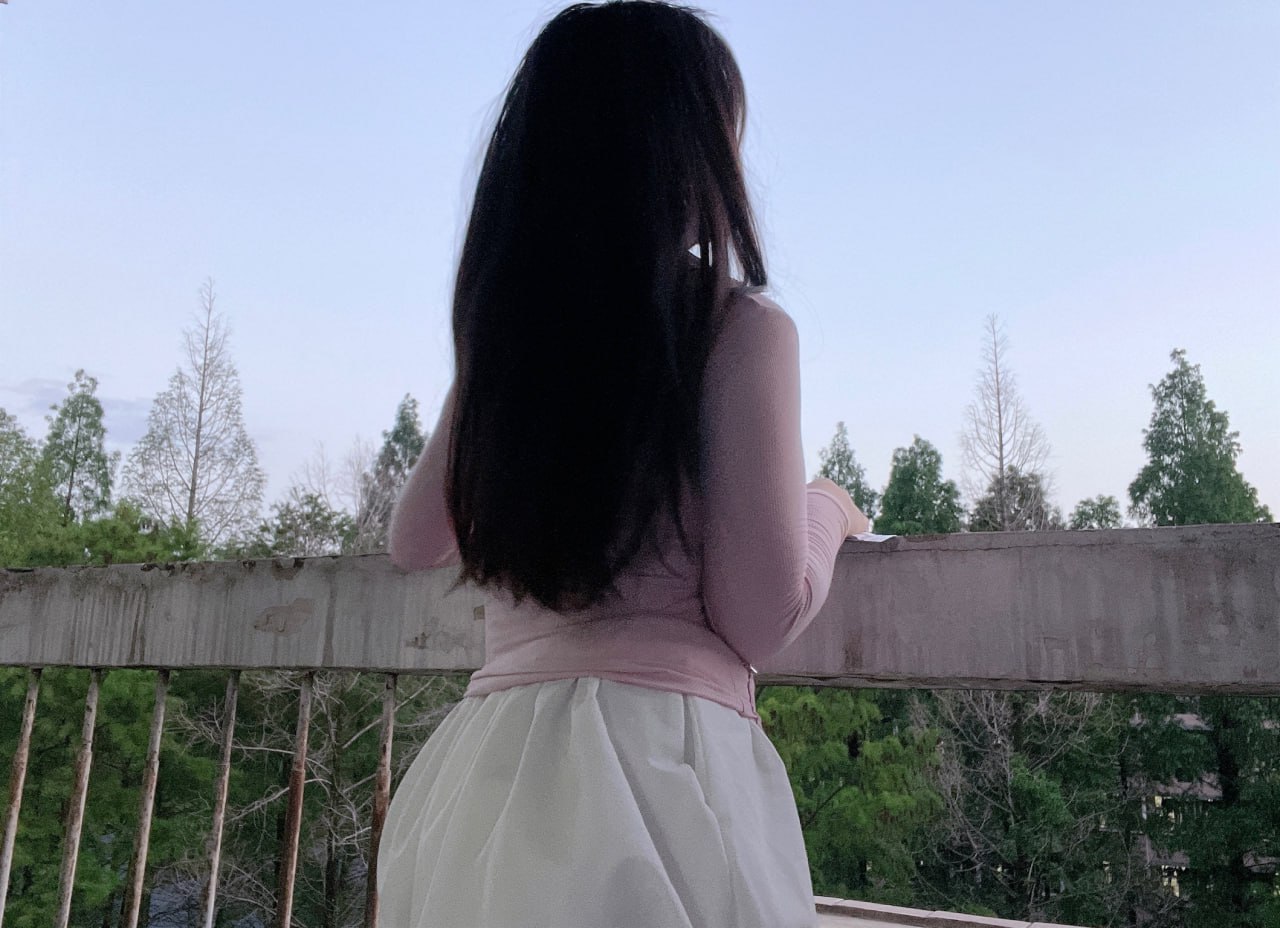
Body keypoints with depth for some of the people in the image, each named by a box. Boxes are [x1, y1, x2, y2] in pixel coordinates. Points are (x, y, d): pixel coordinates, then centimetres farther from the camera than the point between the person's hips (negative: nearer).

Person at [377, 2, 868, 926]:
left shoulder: (504, 325, 5)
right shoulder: (740, 324, -10)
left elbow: (416, 541, 17)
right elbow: (761, 614, -9)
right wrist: (827, 510, 11)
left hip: (483, 764, 6)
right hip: (658, 747, -5)